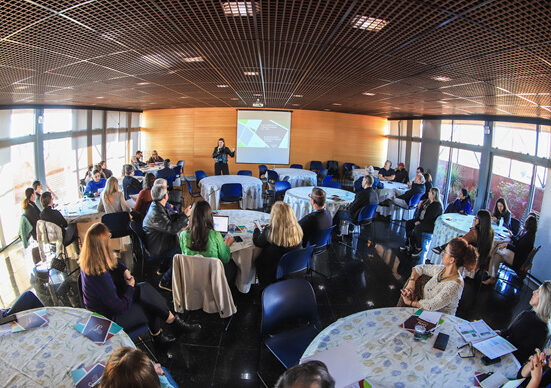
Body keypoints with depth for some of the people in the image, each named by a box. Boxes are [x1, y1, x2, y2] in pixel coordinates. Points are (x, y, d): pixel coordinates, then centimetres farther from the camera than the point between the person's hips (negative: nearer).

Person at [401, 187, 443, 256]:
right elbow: (420, 212, 13)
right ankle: (408, 244, -6)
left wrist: (420, 222, -22)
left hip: (432, 225, -9)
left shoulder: (437, 205, -15)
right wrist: (417, 220, -2)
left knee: (417, 228, -31)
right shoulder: (426, 201, 12)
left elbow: (430, 217, -22)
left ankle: (419, 248, -15)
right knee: (408, 223, -7)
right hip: (421, 221, 9)